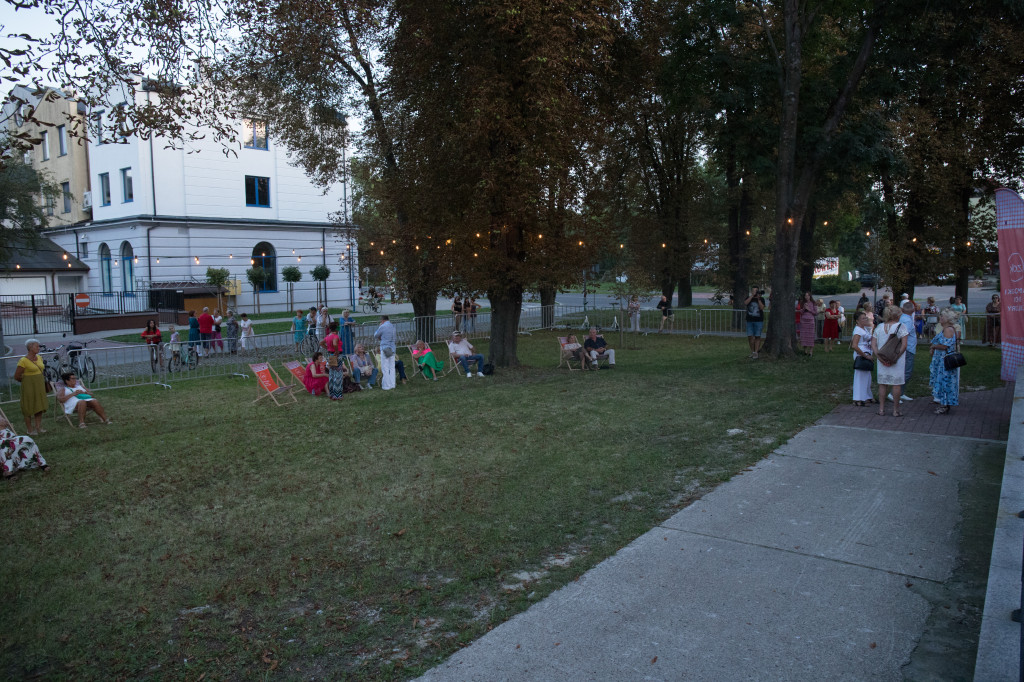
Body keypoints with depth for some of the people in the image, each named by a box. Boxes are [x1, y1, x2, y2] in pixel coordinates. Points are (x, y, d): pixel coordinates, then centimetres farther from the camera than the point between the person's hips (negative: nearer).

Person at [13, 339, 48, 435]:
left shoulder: (39, 358, 5)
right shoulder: (23, 361, -15)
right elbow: (17, 377, -11)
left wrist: (42, 379, 13)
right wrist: (27, 380, 2)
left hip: (39, 386, 7)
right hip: (29, 387, -6)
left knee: (40, 407, 9)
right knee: (29, 409, 1)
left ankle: (38, 427, 18)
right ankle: (30, 430, 8)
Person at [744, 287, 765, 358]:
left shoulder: (761, 299, 6)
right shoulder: (748, 298, 8)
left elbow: (762, 308, -8)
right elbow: (745, 303, -13)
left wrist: (758, 299, -13)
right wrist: (752, 295, -14)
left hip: (758, 321, -1)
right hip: (749, 321, 1)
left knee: (757, 336, -3)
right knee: (750, 336, -2)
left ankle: (756, 352, 0)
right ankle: (752, 351, 12)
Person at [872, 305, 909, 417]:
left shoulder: (879, 327, 4)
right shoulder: (901, 327, -8)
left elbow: (873, 344, -1)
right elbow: (904, 345, -16)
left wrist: (879, 357, -6)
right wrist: (896, 357, -13)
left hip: (882, 360, 4)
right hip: (897, 361, -3)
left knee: (882, 383, 11)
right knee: (897, 384, 6)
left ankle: (881, 409, 14)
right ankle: (896, 410, 11)